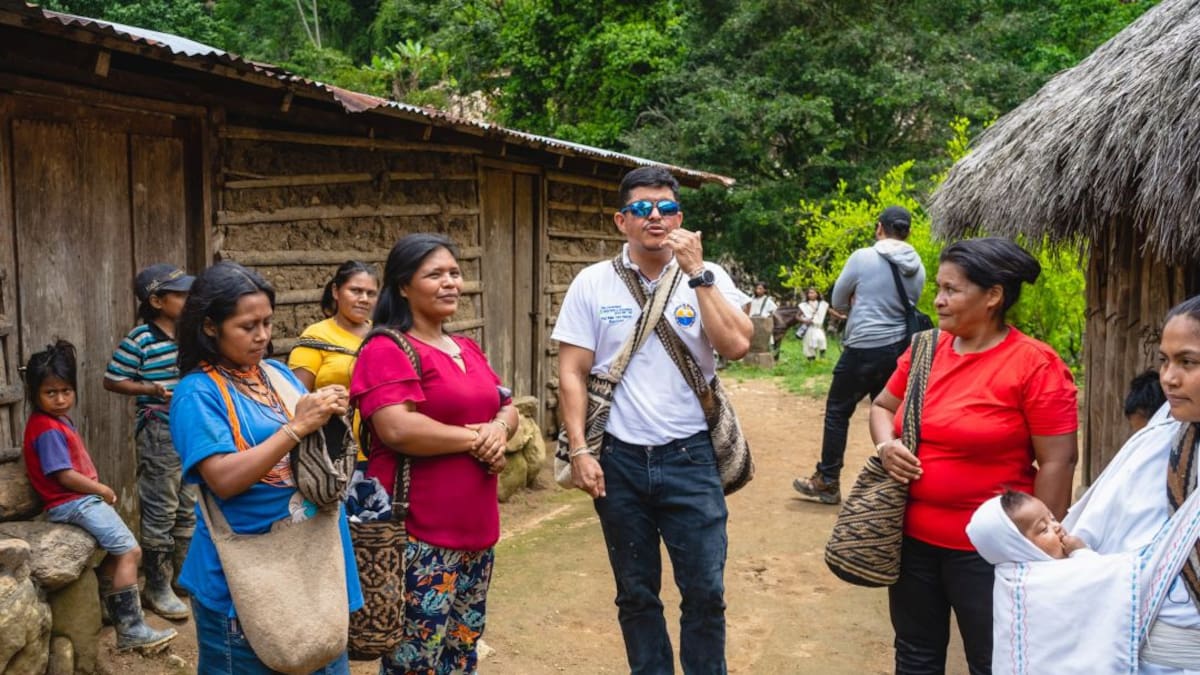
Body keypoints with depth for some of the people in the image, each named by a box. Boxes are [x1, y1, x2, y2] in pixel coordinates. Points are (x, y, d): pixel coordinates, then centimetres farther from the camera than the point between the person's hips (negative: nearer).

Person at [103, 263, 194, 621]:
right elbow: (112, 380, -10)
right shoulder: (139, 339, -13)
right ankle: (157, 587, 14)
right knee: (160, 511, 2)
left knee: (188, 508, 16)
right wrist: (153, 390, -21)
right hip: (159, 434, -7)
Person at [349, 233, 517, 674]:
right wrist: (476, 438, -14)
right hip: (419, 535, -8)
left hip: (475, 528, 8)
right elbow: (398, 430, -25)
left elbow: (507, 408, 17)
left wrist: (499, 430, -7)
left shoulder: (468, 349, 14)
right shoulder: (387, 350, -12)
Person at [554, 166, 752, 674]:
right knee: (636, 594, 14)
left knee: (705, 590, 4)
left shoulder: (708, 278, 0)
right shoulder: (593, 283, -1)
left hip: (690, 457, 0)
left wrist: (696, 272, -16)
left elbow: (737, 346, -16)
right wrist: (579, 451, -8)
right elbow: (572, 373, -1)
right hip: (619, 459, 1)